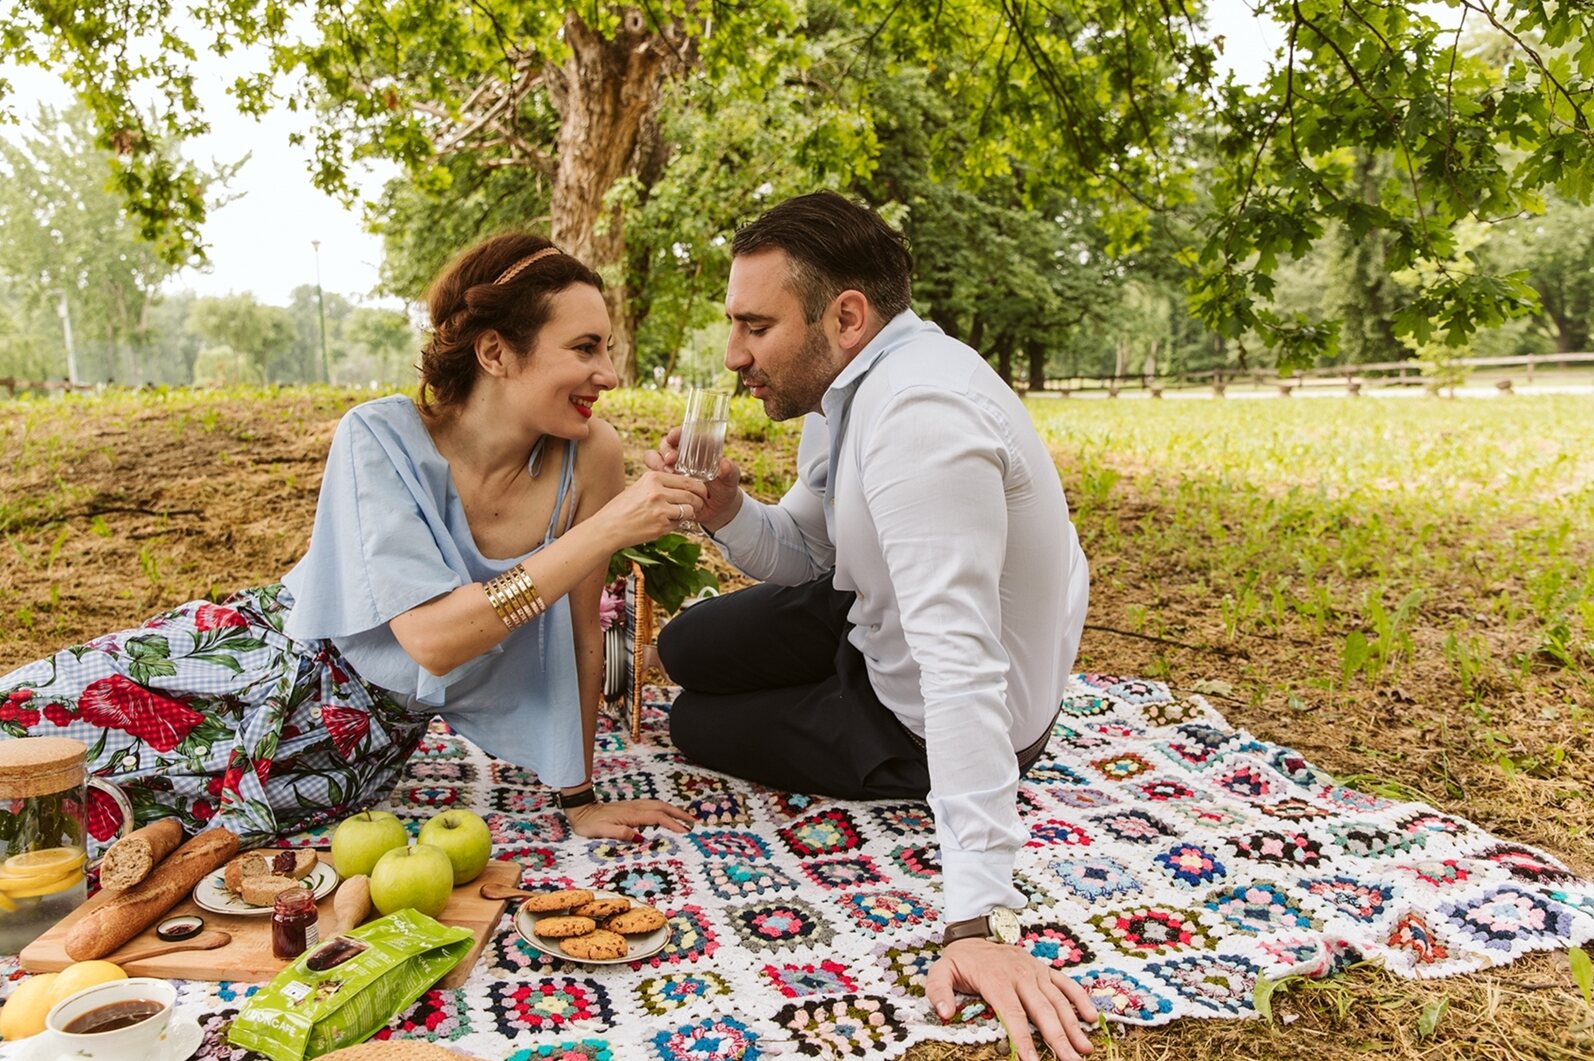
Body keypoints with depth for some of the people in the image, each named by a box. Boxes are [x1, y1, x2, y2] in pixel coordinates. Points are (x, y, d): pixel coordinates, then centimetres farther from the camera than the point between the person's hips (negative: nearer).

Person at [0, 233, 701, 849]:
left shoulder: (590, 455, -21)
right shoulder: (380, 438, -25)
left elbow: (582, 632, -11)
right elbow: (432, 637, -34)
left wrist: (579, 799, -3)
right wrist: (603, 531, -39)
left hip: (361, 737, 1)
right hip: (269, 648, 0)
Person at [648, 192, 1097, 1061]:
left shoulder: (919, 411, -35)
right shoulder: (845, 387, -4)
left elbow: (960, 663, -41)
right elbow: (805, 553, 6)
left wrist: (979, 922, -42)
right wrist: (726, 514, -16)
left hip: (930, 719, -8)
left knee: (696, 724, 10)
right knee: (688, 650, 17)